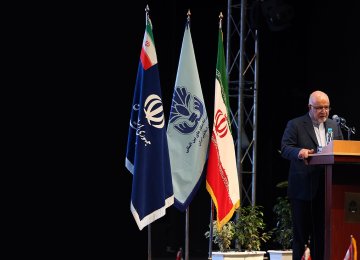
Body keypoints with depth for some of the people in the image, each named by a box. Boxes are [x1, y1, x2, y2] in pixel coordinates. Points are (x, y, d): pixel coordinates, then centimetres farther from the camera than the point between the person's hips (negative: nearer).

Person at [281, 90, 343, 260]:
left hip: (326, 188, 4)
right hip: (303, 187, -4)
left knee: (322, 232, 5)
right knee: (301, 231, 1)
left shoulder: (334, 126, 15)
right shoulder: (295, 125, 0)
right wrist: (299, 152, -30)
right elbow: (285, 149, -9)